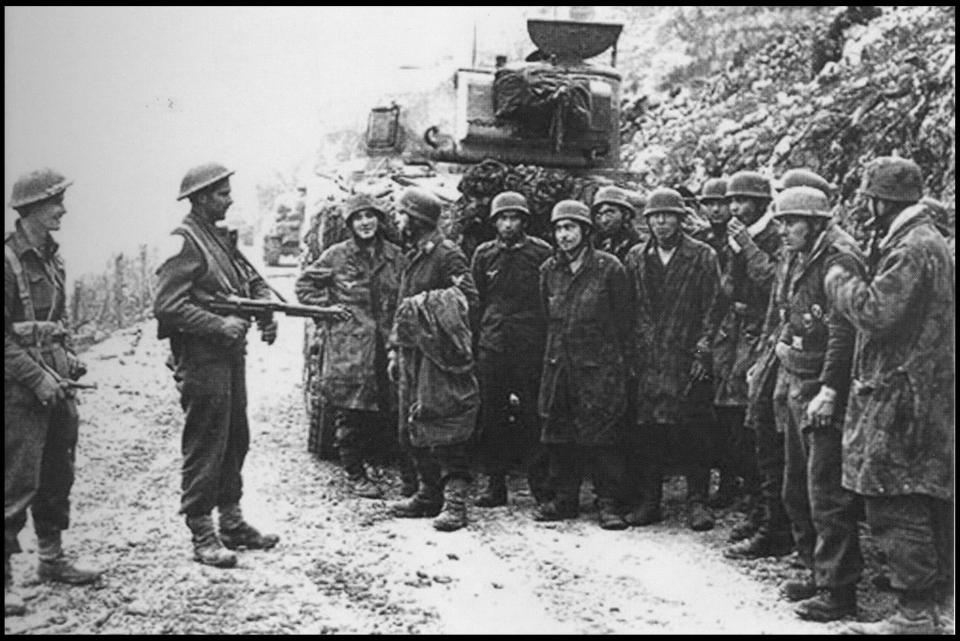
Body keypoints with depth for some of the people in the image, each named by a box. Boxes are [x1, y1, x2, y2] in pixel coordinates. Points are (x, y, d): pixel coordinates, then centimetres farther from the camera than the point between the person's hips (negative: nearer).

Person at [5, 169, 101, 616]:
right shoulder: (10, 259, -14)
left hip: (56, 383, 8)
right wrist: (37, 377, -19)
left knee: (58, 476, 16)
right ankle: (4, 577, 2)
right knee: (18, 483, -5)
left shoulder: (51, 255, 12)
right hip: (21, 391, -8)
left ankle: (51, 558, 30)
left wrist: (68, 355, 9)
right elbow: (4, 336, -16)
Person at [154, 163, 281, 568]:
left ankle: (232, 522, 26)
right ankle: (202, 535, 5)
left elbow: (252, 281, 21)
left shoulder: (220, 238, 15)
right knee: (205, 446, -3)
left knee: (235, 441, 15)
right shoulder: (185, 244, -13)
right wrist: (219, 325, -23)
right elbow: (167, 306, -21)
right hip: (201, 361, -9)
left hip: (230, 356, 9)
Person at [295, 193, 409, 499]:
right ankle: (354, 474, 10)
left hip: (384, 344, 3)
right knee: (350, 411, -1)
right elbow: (304, 285, 8)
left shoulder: (394, 256, 8)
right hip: (348, 348, -3)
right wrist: (327, 307, -2)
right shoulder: (336, 255, -1)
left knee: (380, 410, 3)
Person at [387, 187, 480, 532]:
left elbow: (468, 299, -17)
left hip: (439, 356, -9)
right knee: (414, 429, 12)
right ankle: (429, 494, 21)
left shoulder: (446, 254, -9)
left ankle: (455, 501, -8)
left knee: (444, 429, -10)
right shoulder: (412, 257, 18)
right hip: (413, 354, 9)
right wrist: (395, 350, 20)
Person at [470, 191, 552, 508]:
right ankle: (495, 486, 12)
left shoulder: (542, 253, 2)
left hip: (530, 347, -3)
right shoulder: (484, 255, 10)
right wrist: (474, 339, 9)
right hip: (491, 347, 3)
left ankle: (541, 485, 5)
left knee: (532, 416, -2)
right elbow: (475, 301, 14)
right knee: (491, 418, 4)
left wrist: (550, 343, 0)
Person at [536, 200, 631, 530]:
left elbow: (622, 317, -1)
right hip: (559, 363, 5)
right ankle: (564, 500, 18)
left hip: (599, 365, -5)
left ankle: (610, 503, 2)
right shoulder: (549, 270, 9)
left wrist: (620, 361, -1)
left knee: (602, 434, -5)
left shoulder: (608, 267, -5)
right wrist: (555, 348, 15)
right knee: (559, 434, 7)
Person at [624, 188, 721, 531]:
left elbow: (712, 309, -1)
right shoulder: (635, 258, 12)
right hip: (647, 360, 3)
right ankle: (648, 501, 12)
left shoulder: (702, 257, 2)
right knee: (646, 431, 3)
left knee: (694, 433, -2)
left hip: (687, 358, -3)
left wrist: (703, 351, -10)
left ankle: (697, 502, 7)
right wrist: (630, 353, 6)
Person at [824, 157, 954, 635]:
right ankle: (932, 598, 21)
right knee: (927, 504, 14)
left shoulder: (914, 248, -15)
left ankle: (914, 614, -3)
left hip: (902, 394, -11)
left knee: (894, 505, -7)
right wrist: (854, 272, 10)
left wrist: (839, 278, -7)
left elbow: (877, 311, -22)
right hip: (927, 394, 11)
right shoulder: (929, 242, 18)